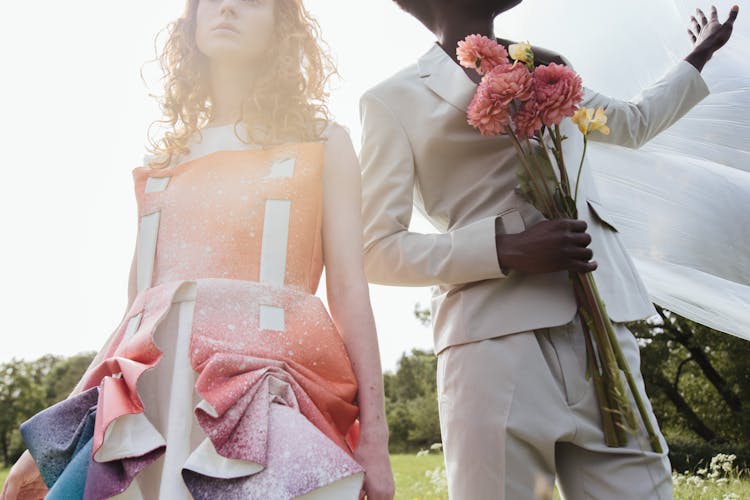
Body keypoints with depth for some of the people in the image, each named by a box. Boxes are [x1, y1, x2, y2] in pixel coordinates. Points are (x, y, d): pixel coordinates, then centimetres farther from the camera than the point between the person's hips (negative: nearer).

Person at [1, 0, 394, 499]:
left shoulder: (322, 142, 11)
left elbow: (349, 290, 3)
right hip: (150, 396, 4)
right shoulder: (165, 159, 20)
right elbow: (138, 303, 17)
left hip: (269, 394, -3)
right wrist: (45, 449, 14)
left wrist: (374, 440, -5)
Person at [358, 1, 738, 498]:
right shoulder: (397, 99, 4)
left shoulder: (549, 66, 21)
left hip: (605, 333, 5)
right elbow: (376, 251, -3)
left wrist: (700, 54, 54)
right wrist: (507, 248, -15)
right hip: (499, 341, -5)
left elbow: (633, 122, 41)